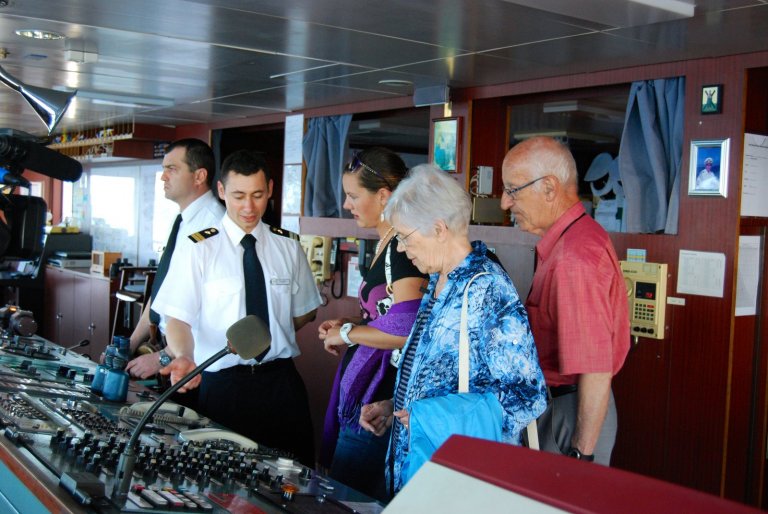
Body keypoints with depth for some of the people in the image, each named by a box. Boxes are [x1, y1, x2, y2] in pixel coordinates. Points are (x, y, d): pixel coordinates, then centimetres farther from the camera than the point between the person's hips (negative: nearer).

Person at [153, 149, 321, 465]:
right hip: (223, 383, -2)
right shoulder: (198, 250, -4)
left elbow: (304, 312, 15)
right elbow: (178, 319, -10)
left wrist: (271, 340, 1)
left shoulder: (288, 247, 5)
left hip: (281, 382, 3)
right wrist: (185, 357, -29)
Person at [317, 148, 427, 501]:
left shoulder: (403, 246, -17)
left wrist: (347, 333, -11)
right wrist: (348, 325, 12)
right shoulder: (387, 244, 14)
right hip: (365, 389, 10)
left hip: (379, 398, -10)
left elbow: (406, 329, -25)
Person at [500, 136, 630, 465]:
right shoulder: (578, 237, 8)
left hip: (573, 414, -10)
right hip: (557, 401, 10)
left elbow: (596, 371, -27)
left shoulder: (573, 258, -25)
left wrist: (581, 454, -22)